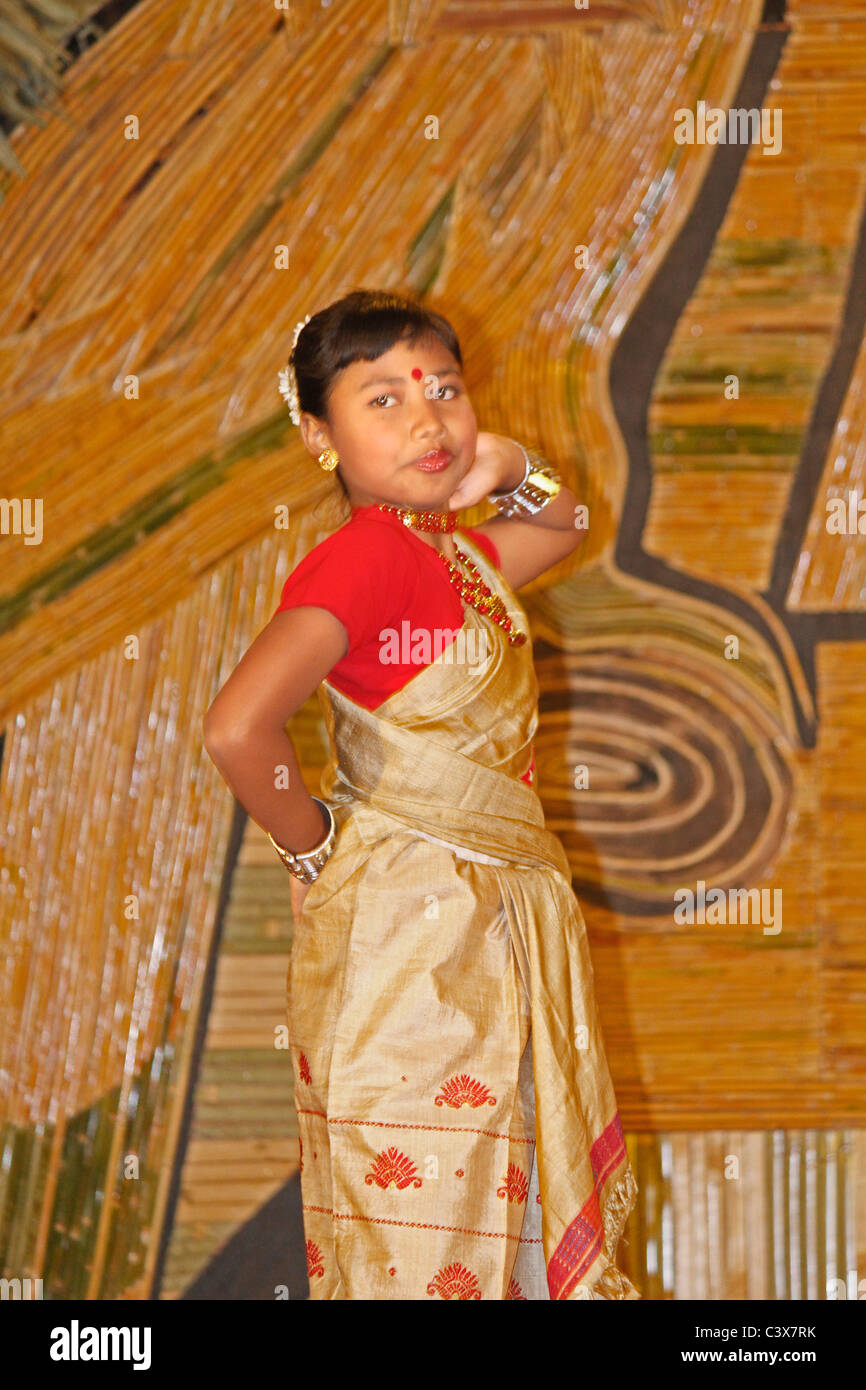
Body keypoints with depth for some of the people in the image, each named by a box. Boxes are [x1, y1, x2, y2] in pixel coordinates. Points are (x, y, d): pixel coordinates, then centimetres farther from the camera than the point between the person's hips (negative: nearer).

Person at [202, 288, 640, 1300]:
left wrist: (514, 472, 8)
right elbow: (237, 727, -33)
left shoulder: (457, 552, 8)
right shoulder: (364, 555, -20)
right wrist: (311, 845, -15)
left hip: (497, 913, 9)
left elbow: (560, 530, 32)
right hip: (405, 922, -9)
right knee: (419, 1189, 0)